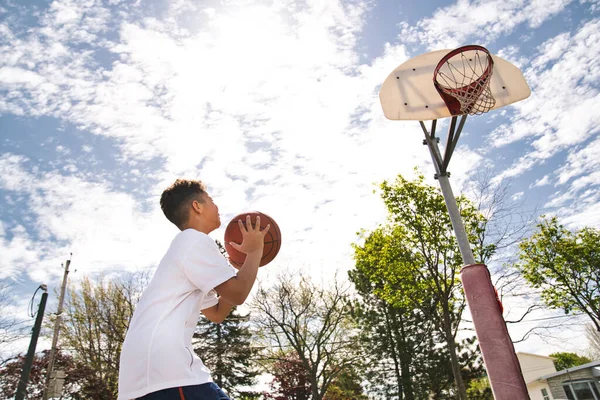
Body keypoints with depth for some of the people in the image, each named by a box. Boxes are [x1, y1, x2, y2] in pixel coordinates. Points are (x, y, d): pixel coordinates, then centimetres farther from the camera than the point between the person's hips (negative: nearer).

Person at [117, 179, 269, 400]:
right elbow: (237, 294, -8)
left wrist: (246, 261, 23)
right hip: (162, 367, -11)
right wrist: (255, 250, 6)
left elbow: (217, 313, 25)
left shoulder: (186, 245, 25)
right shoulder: (195, 239, -6)